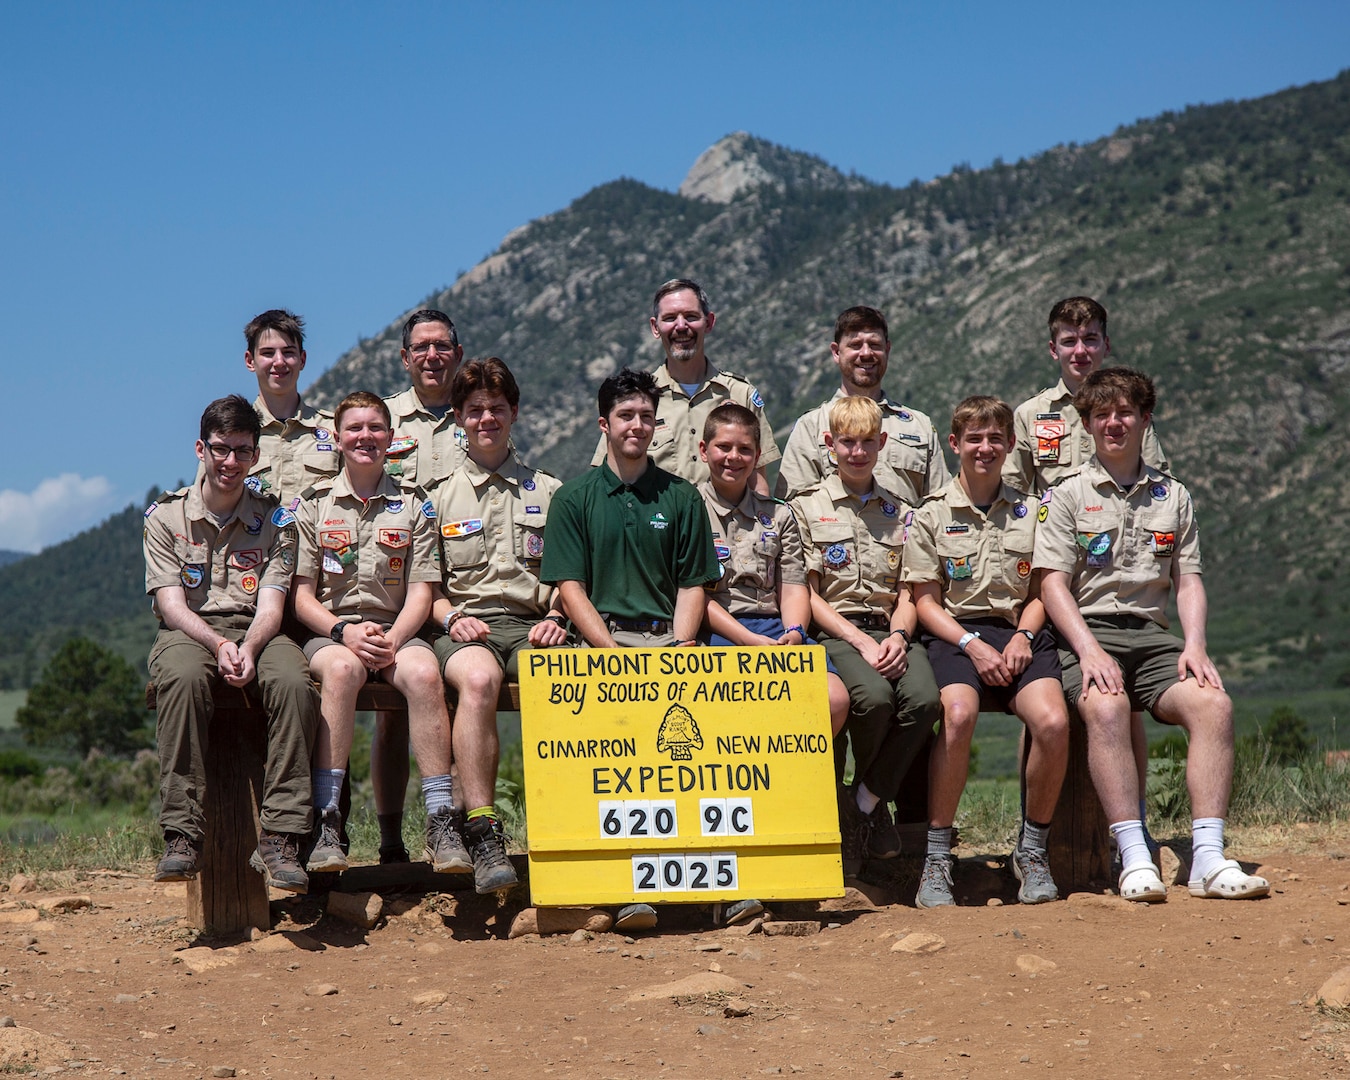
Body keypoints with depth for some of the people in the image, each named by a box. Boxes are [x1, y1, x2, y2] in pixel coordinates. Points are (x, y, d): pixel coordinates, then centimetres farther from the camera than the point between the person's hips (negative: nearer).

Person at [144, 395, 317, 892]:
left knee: (293, 680, -34)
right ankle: (182, 836, -37)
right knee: (185, 678, -38)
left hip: (256, 633, 1)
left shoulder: (274, 519, 10)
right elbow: (171, 603, -2)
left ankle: (279, 839, -35)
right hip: (187, 631, -1)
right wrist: (218, 644, -22)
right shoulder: (166, 516, 8)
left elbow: (271, 605, -1)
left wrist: (248, 649, -23)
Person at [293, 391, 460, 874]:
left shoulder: (414, 505, 12)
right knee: (342, 668, -37)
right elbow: (302, 596, 5)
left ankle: (440, 822, -34)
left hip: (397, 630, 1)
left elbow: (421, 594, 5)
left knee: (423, 672, -34)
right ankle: (326, 822, -38)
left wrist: (392, 640, -14)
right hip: (329, 629, -1)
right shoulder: (313, 504, 10)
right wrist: (344, 632, -15)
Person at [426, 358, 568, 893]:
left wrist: (555, 617, 0)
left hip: (533, 625, 1)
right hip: (466, 627, -1)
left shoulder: (548, 492, 21)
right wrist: (450, 617, -5)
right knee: (478, 678, -38)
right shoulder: (439, 497, 18)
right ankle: (483, 836, -40)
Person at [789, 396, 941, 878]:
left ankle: (866, 800, -9)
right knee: (873, 697, -35)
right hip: (835, 632, -3)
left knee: (924, 699, -30)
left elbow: (908, 593, 14)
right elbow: (808, 595, 1)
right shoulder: (807, 508, 8)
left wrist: (897, 635, -8)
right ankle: (865, 801, -5)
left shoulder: (899, 511, 19)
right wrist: (861, 641, -13)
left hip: (891, 631, 3)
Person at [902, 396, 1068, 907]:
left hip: (1019, 633, 2)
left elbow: (1042, 592, 16)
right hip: (954, 634, -2)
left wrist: (1022, 637, -5)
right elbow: (925, 601, 4)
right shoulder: (931, 515, 9)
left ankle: (1032, 850, -8)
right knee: (959, 714, -35)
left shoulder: (1030, 511, 17)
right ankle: (936, 856, -24)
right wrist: (973, 645, -12)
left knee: (1053, 721, -28)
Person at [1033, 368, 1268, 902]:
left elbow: (1188, 580, 15)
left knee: (1213, 703, -27)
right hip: (1087, 632, -3)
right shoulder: (1066, 496, 9)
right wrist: (1089, 650, -17)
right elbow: (1053, 583, -1)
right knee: (1106, 706, -36)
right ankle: (1135, 860, -38)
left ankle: (1208, 859, -31)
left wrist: (1194, 646, -5)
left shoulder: (1173, 496, 20)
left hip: (1152, 636, 3)